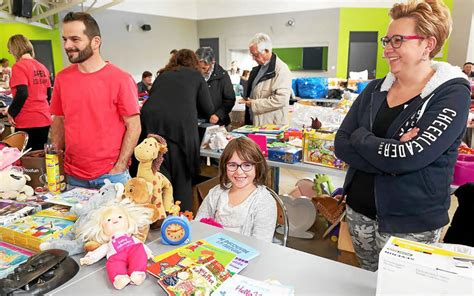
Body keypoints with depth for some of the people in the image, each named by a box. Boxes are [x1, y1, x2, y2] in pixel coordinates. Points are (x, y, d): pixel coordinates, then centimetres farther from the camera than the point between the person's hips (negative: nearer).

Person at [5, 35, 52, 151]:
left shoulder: (19, 66, -10)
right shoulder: (42, 67, 11)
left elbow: (22, 94, -19)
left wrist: (11, 112, -6)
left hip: (27, 122, -7)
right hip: (45, 119, 7)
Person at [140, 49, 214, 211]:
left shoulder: (162, 76, 26)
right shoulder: (196, 76, 18)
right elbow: (208, 110, 15)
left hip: (150, 123, 3)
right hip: (180, 127, -3)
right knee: (182, 177, 8)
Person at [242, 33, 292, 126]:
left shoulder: (281, 69, -14)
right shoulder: (257, 69, 14)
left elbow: (280, 99, -23)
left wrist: (254, 104, -18)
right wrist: (247, 100, 8)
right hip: (255, 123, 8)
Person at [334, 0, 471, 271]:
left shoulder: (452, 94, -12)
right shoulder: (375, 90, 4)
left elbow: (410, 157, -25)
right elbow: (341, 145, -5)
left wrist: (360, 137, -11)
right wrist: (391, 155, -19)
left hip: (411, 224, -5)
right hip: (360, 209, 5)